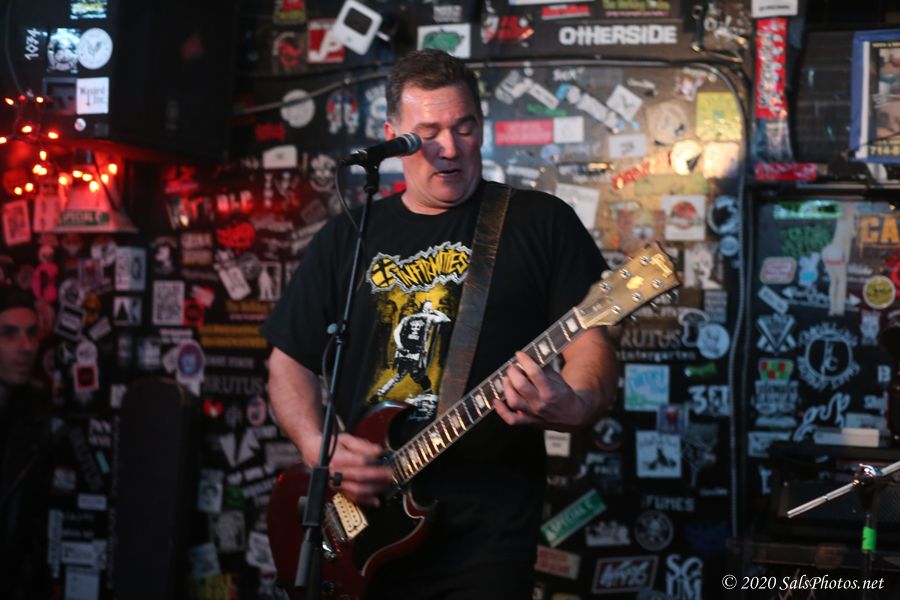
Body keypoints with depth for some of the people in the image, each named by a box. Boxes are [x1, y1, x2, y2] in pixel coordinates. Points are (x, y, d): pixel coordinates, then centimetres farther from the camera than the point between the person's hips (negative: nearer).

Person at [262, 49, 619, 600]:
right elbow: (290, 361, 14)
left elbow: (592, 342, -2)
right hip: (363, 519, 3)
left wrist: (576, 408, -24)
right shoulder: (348, 236, 12)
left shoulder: (541, 222, 3)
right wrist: (318, 447, -4)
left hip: (489, 521, -3)